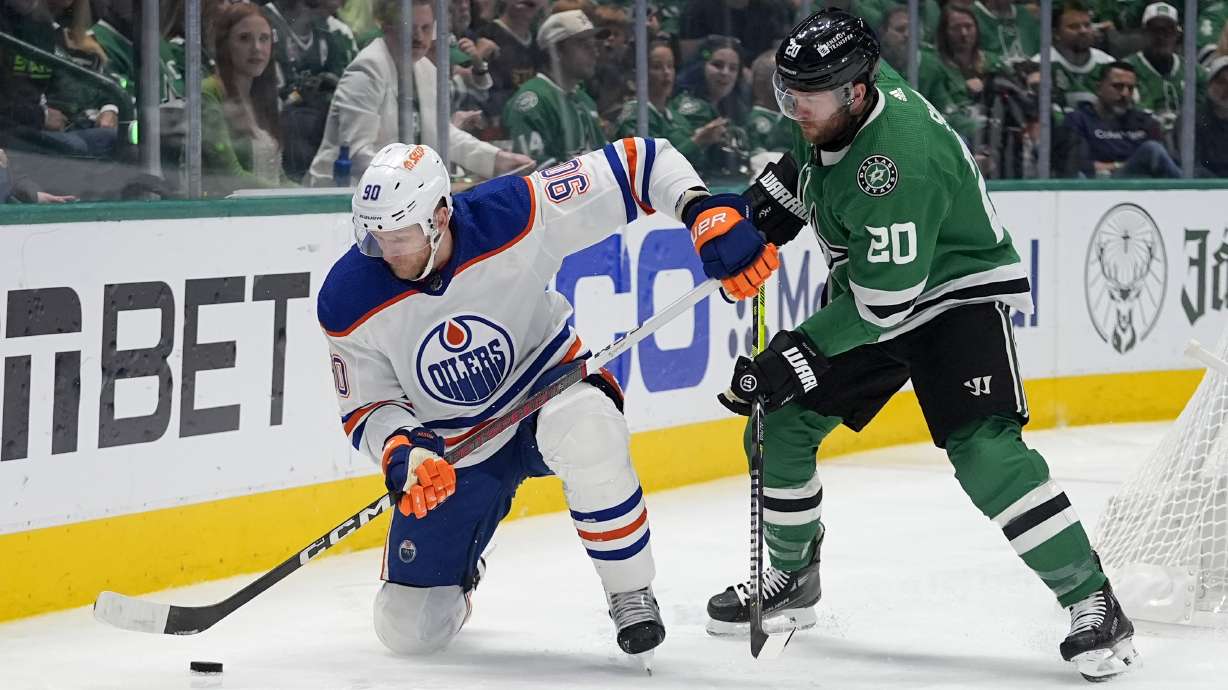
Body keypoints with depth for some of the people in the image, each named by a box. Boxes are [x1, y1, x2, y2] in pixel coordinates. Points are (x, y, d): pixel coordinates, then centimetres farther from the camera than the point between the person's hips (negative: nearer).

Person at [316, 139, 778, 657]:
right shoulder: (350, 303, -20)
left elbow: (638, 163, -22)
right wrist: (401, 454, -28)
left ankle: (631, 595, -19)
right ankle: (455, 570, 39)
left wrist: (710, 217, -36)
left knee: (584, 429, -41)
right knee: (410, 630, -1)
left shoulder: (513, 215, -26)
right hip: (450, 453, 2)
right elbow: (366, 407, -7)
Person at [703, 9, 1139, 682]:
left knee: (985, 455, -25)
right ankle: (791, 577, 26)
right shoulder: (832, 106, -8)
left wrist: (799, 351, -28)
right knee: (778, 429, 4)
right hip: (864, 295, 9)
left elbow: (883, 300, -31)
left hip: (959, 294, -9)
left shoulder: (897, 160, -34)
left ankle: (1093, 603, -17)